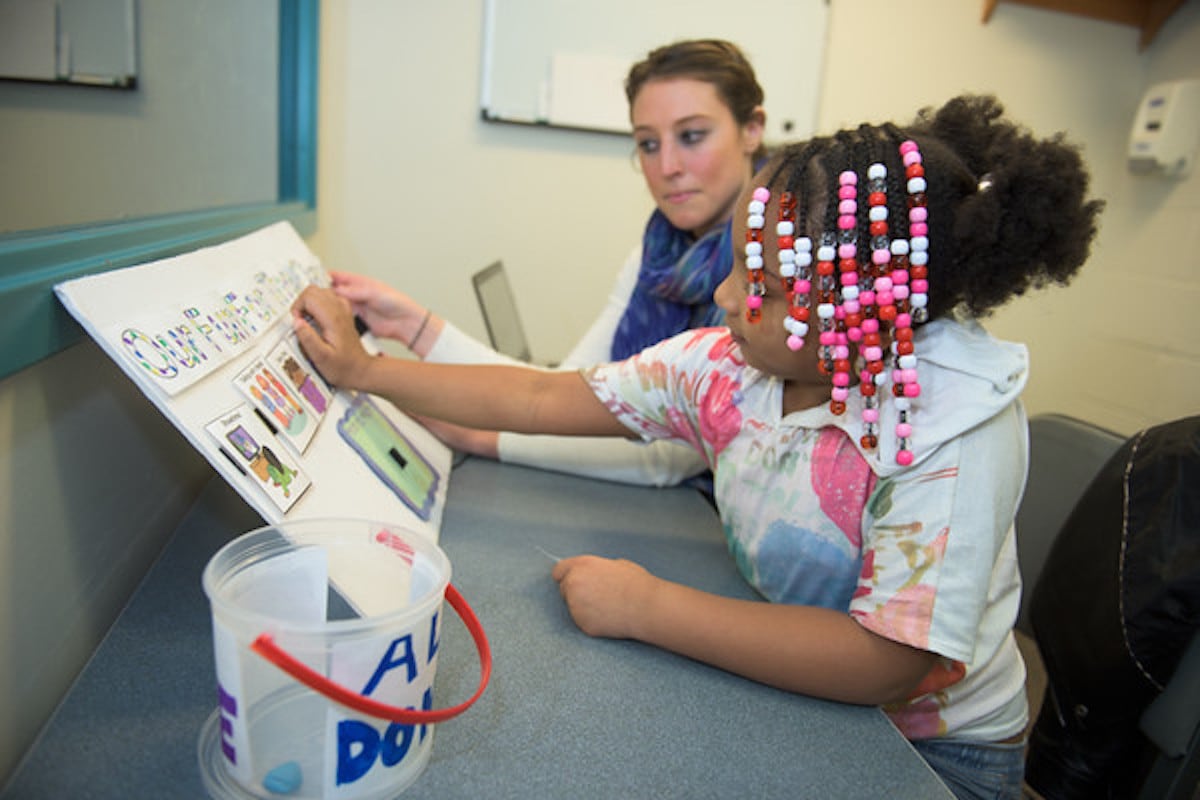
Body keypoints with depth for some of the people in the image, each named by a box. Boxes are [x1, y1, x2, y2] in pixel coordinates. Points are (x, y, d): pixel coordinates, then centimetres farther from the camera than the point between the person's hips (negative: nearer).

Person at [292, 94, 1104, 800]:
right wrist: (364, 369, -6)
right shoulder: (728, 361, -13)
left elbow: (885, 662, -33)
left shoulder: (955, 430, -28)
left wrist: (647, 609, -30)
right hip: (786, 682, 4)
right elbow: (545, 398, -8)